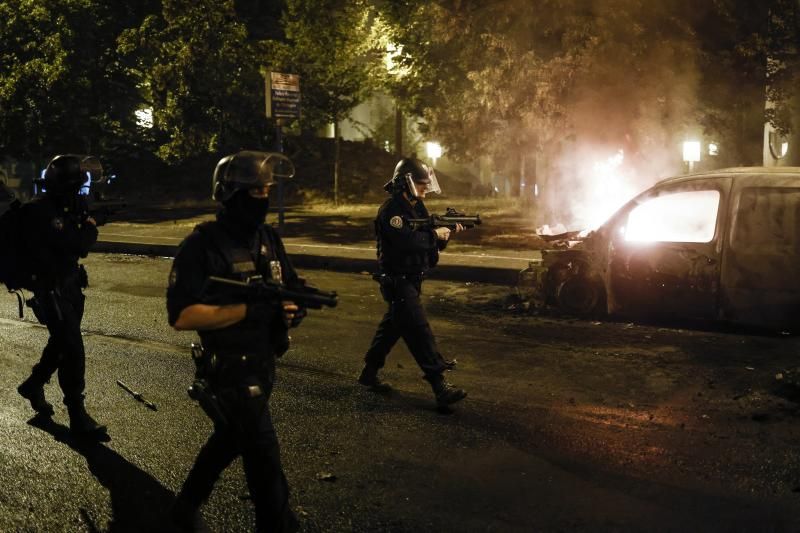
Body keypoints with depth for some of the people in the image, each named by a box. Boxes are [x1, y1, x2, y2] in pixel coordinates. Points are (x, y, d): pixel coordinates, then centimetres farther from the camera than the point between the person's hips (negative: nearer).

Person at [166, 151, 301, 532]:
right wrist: (250, 309, -29)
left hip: (264, 361, 8)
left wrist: (292, 309, -13)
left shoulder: (269, 239, 3)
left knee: (231, 438, 24)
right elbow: (181, 315, -24)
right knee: (263, 455, -1)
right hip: (230, 367, -8)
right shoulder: (202, 246, -18)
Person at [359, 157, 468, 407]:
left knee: (393, 326, 18)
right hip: (397, 281, -10)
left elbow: (429, 240, 14)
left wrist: (446, 231, -4)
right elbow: (406, 241, -31)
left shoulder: (416, 206, 11)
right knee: (419, 330, -12)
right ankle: (440, 387, -14)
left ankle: (369, 372, 32)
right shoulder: (392, 210, -18)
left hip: (411, 280, 10)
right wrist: (435, 234, -21)